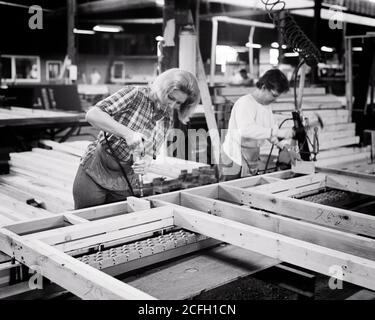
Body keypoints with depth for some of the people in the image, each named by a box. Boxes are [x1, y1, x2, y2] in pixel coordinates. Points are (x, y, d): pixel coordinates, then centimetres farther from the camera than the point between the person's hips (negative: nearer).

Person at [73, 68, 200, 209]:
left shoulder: (166, 120, 2)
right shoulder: (135, 94, -15)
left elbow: (150, 152, 5)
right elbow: (92, 115, -23)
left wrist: (146, 161, -18)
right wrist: (127, 133, -33)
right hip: (94, 174, -4)